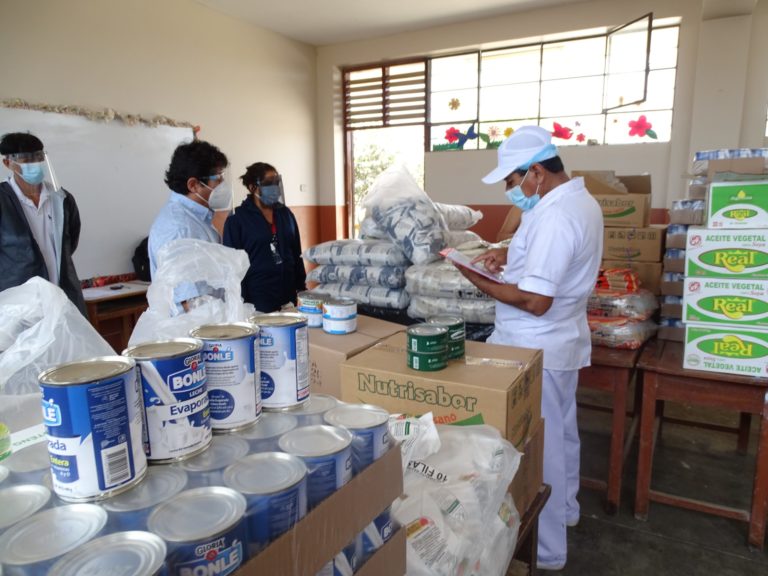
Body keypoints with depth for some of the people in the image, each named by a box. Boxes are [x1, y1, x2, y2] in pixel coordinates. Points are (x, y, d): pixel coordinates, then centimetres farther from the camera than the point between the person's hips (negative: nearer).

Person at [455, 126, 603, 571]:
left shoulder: (553, 217, -26)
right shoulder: (582, 200, 7)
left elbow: (535, 301, -29)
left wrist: (480, 281, -18)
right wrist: (513, 254, 8)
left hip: (535, 349, -11)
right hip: (563, 340, 11)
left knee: (538, 446, 2)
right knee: (561, 432, 24)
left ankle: (547, 550, 18)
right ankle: (564, 509, 45)